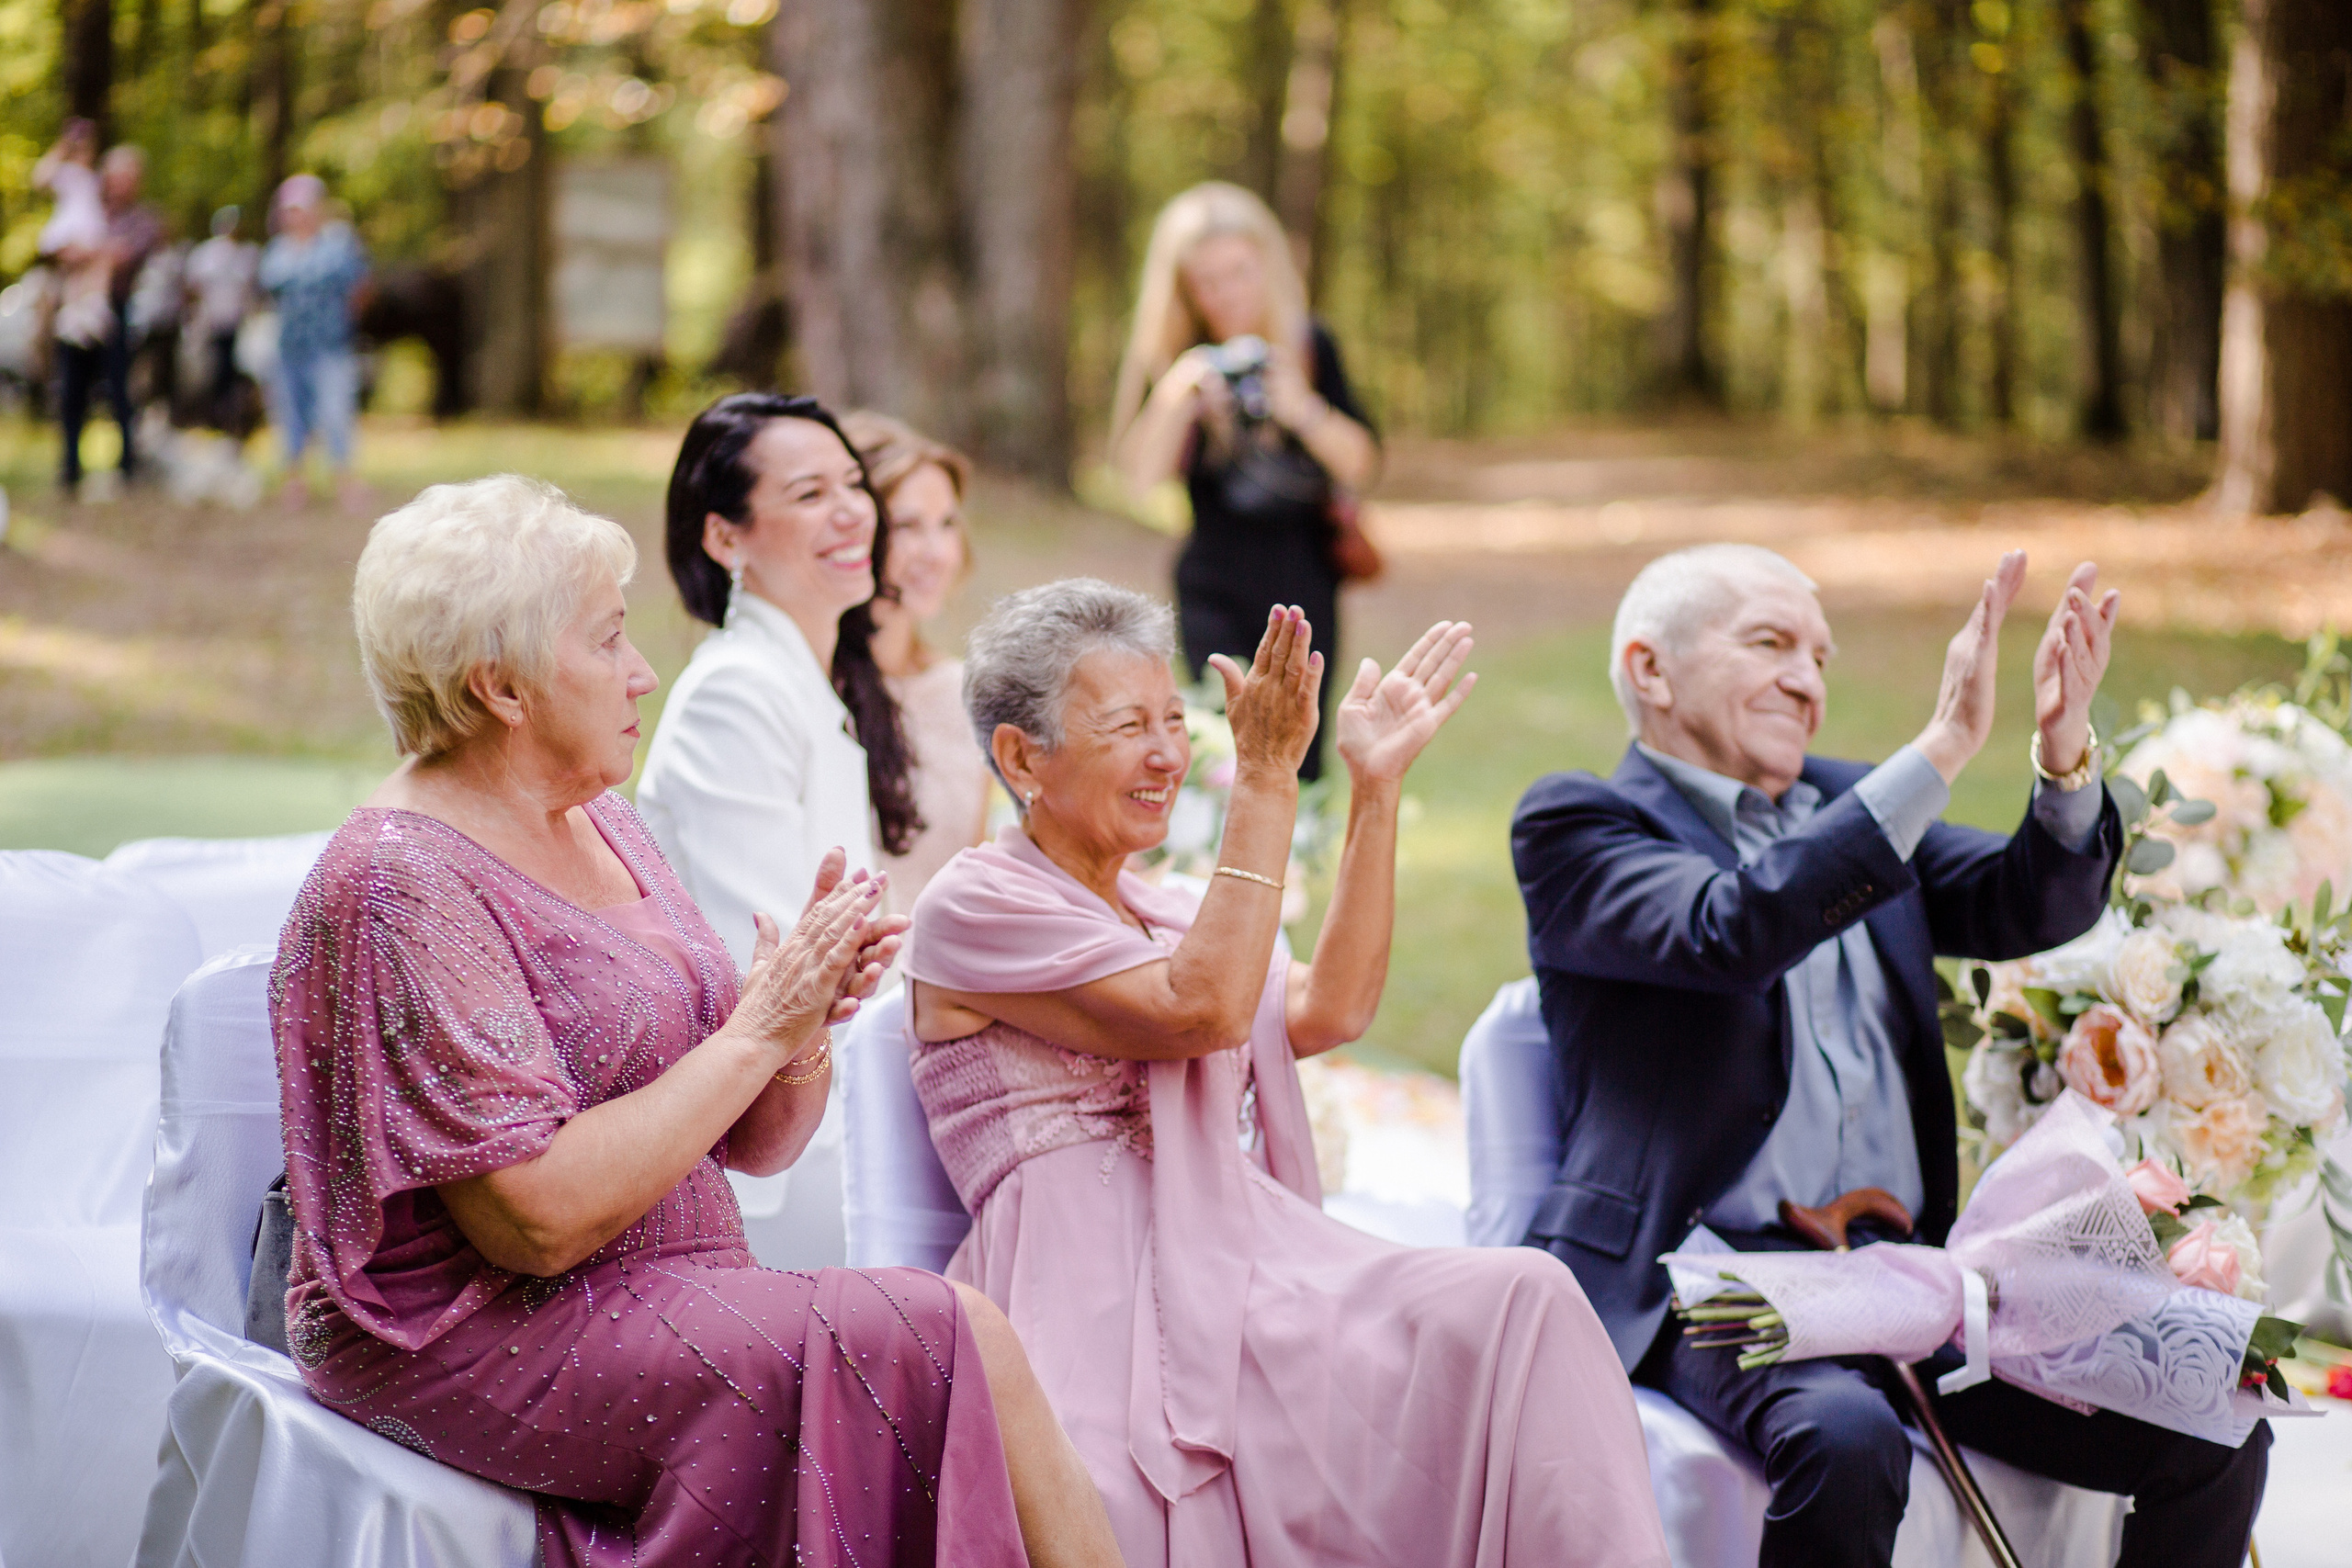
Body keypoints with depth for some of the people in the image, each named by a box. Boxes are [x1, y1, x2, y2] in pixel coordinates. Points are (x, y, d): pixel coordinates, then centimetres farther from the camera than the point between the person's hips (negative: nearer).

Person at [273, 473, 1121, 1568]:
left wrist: (807, 1027, -7)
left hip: (666, 1305, 7)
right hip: (475, 1343, -7)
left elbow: (755, 1144, 15)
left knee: (966, 1350, -20)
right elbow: (541, 1218, -21)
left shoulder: (605, 831, 13)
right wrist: (757, 1031, -15)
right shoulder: (401, 883, -13)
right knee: (955, 1347, -22)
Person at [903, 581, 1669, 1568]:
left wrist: (1376, 787, 11)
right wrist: (1266, 781, -11)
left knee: (1521, 1301, -20)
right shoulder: (973, 906, 0)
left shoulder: (1163, 914, 26)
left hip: (1242, 1283, 7)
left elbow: (1326, 1010, 10)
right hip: (1097, 1302, -7)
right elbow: (1202, 1009, -12)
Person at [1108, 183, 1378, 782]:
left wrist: (1304, 411, -21)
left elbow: (1360, 463, -4)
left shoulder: (1309, 346, 0)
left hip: (1305, 583, 1)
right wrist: (1173, 400, -29)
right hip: (1217, 591, -1)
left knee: (1301, 761, 0)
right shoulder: (1173, 357, -3)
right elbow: (1139, 475, -14)